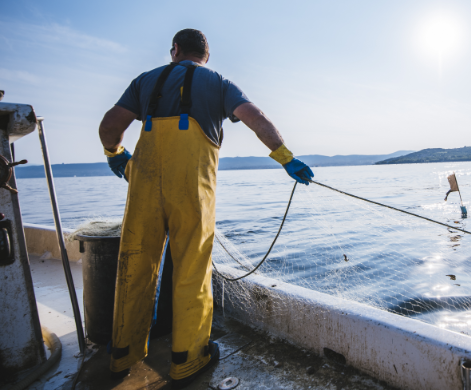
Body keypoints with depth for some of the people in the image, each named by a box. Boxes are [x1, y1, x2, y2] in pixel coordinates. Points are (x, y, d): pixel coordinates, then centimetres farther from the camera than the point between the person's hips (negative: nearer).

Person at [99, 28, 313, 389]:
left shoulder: (148, 79, 23)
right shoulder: (218, 83, 17)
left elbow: (110, 126, 15)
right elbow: (256, 118, 0)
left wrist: (115, 154, 33)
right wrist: (287, 159, 1)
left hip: (145, 177, 3)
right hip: (191, 181, -2)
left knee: (136, 264, 12)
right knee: (191, 268, 5)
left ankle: (125, 354, 27)